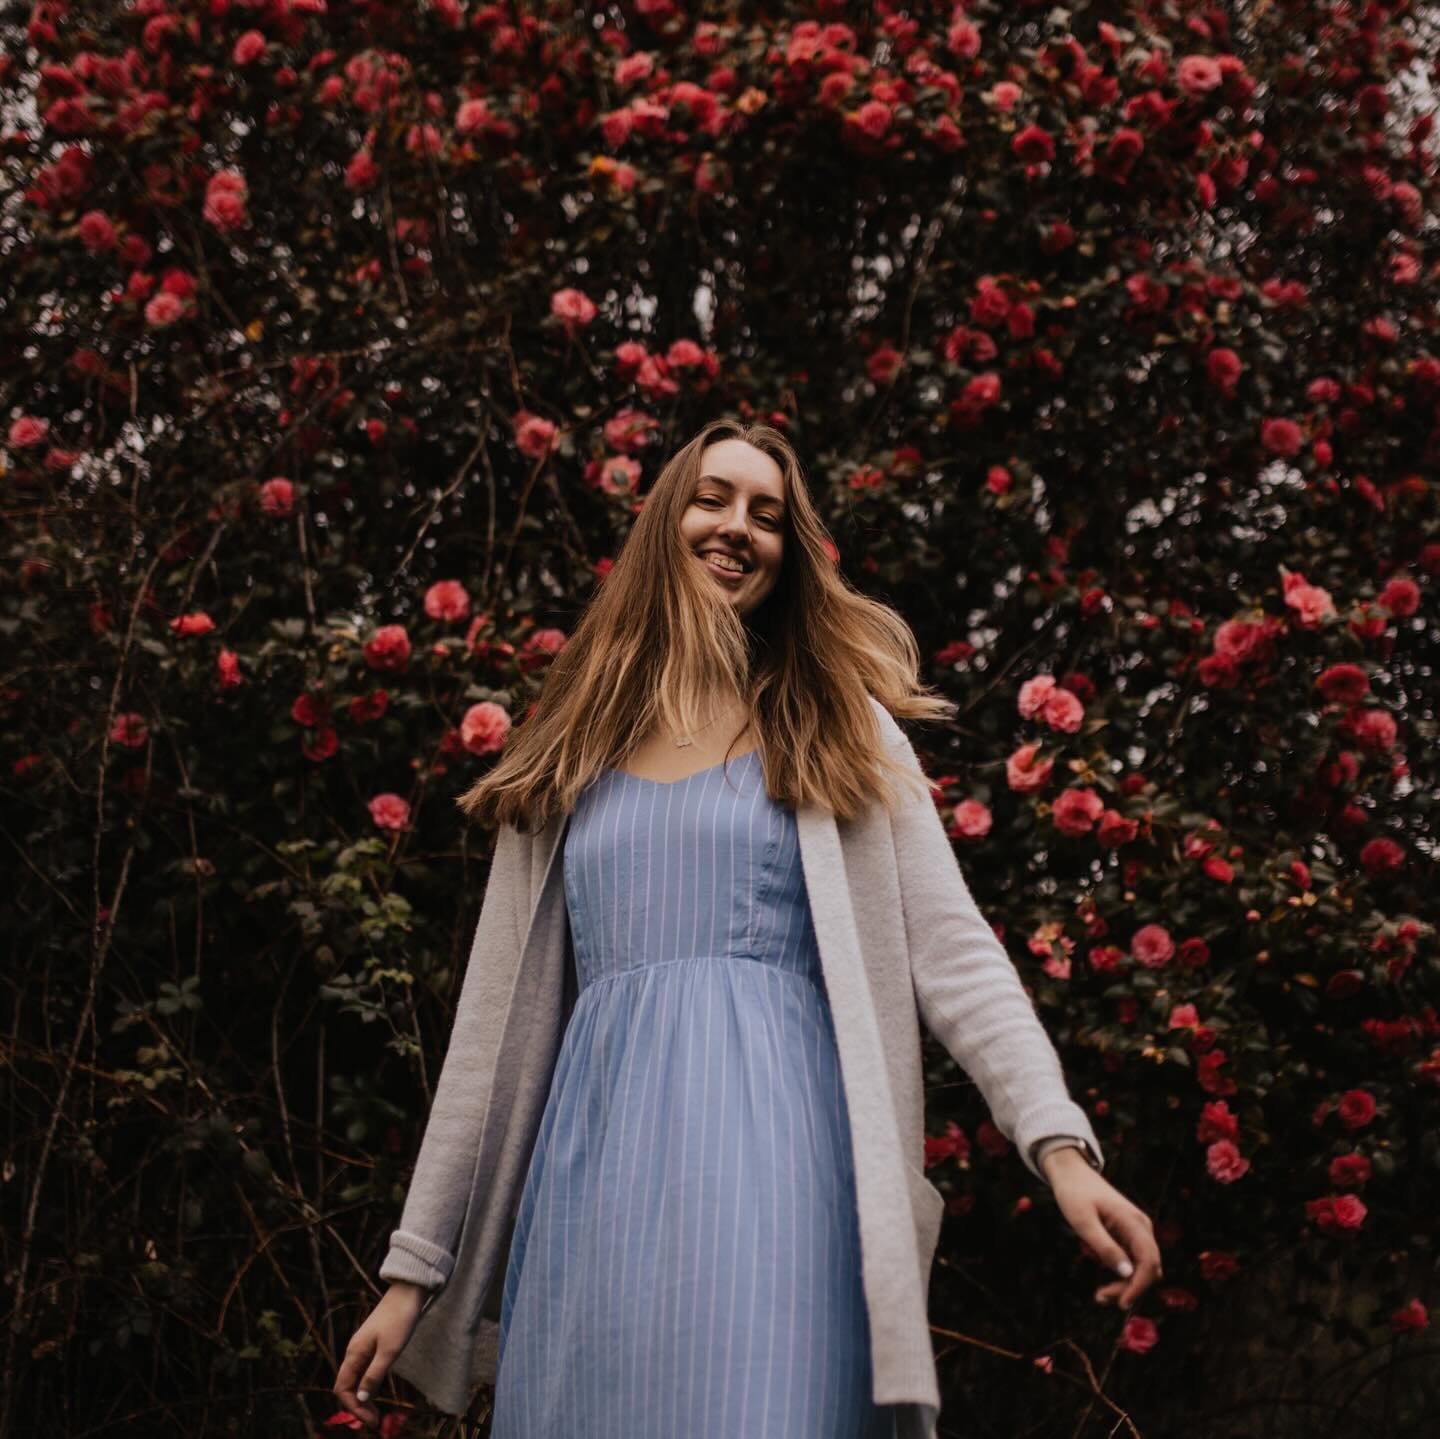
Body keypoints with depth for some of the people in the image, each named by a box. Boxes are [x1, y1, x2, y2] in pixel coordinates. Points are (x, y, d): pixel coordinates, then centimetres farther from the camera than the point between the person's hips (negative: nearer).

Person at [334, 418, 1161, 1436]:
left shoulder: (837, 730, 11)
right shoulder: (567, 763, 16)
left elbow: (952, 948, 2)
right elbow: (495, 1025, 15)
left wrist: (1061, 1147, -13)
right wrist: (414, 1267, 13)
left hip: (774, 1163, -2)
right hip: (599, 1169, 3)